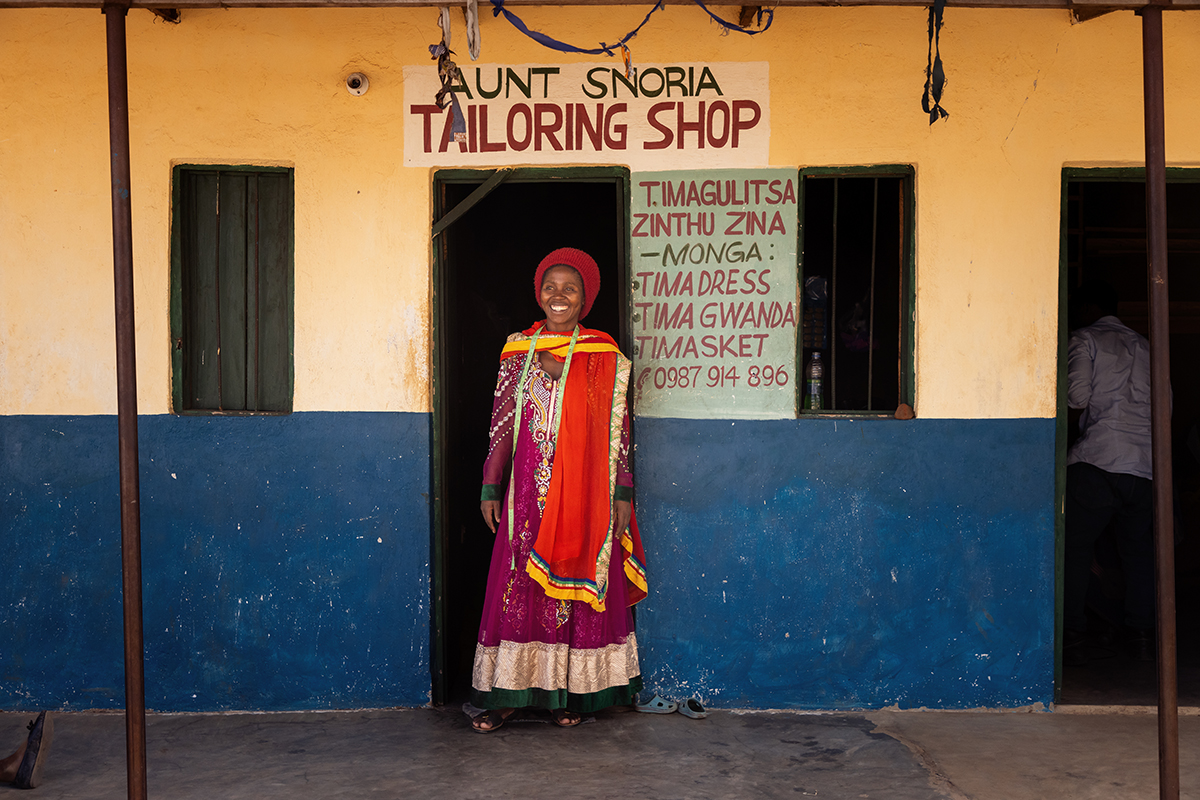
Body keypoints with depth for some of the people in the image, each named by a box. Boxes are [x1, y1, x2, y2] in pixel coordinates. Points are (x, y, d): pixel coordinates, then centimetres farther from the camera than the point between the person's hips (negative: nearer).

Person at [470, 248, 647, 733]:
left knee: (578, 588, 2)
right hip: (529, 490, 1)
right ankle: (507, 693, 8)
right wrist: (490, 487, 5)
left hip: (585, 492, -1)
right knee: (518, 588, 0)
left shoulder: (604, 357, 2)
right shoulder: (519, 351, 7)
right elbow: (502, 424, 8)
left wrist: (622, 493, -1)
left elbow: (617, 430, 2)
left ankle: (571, 693, 12)